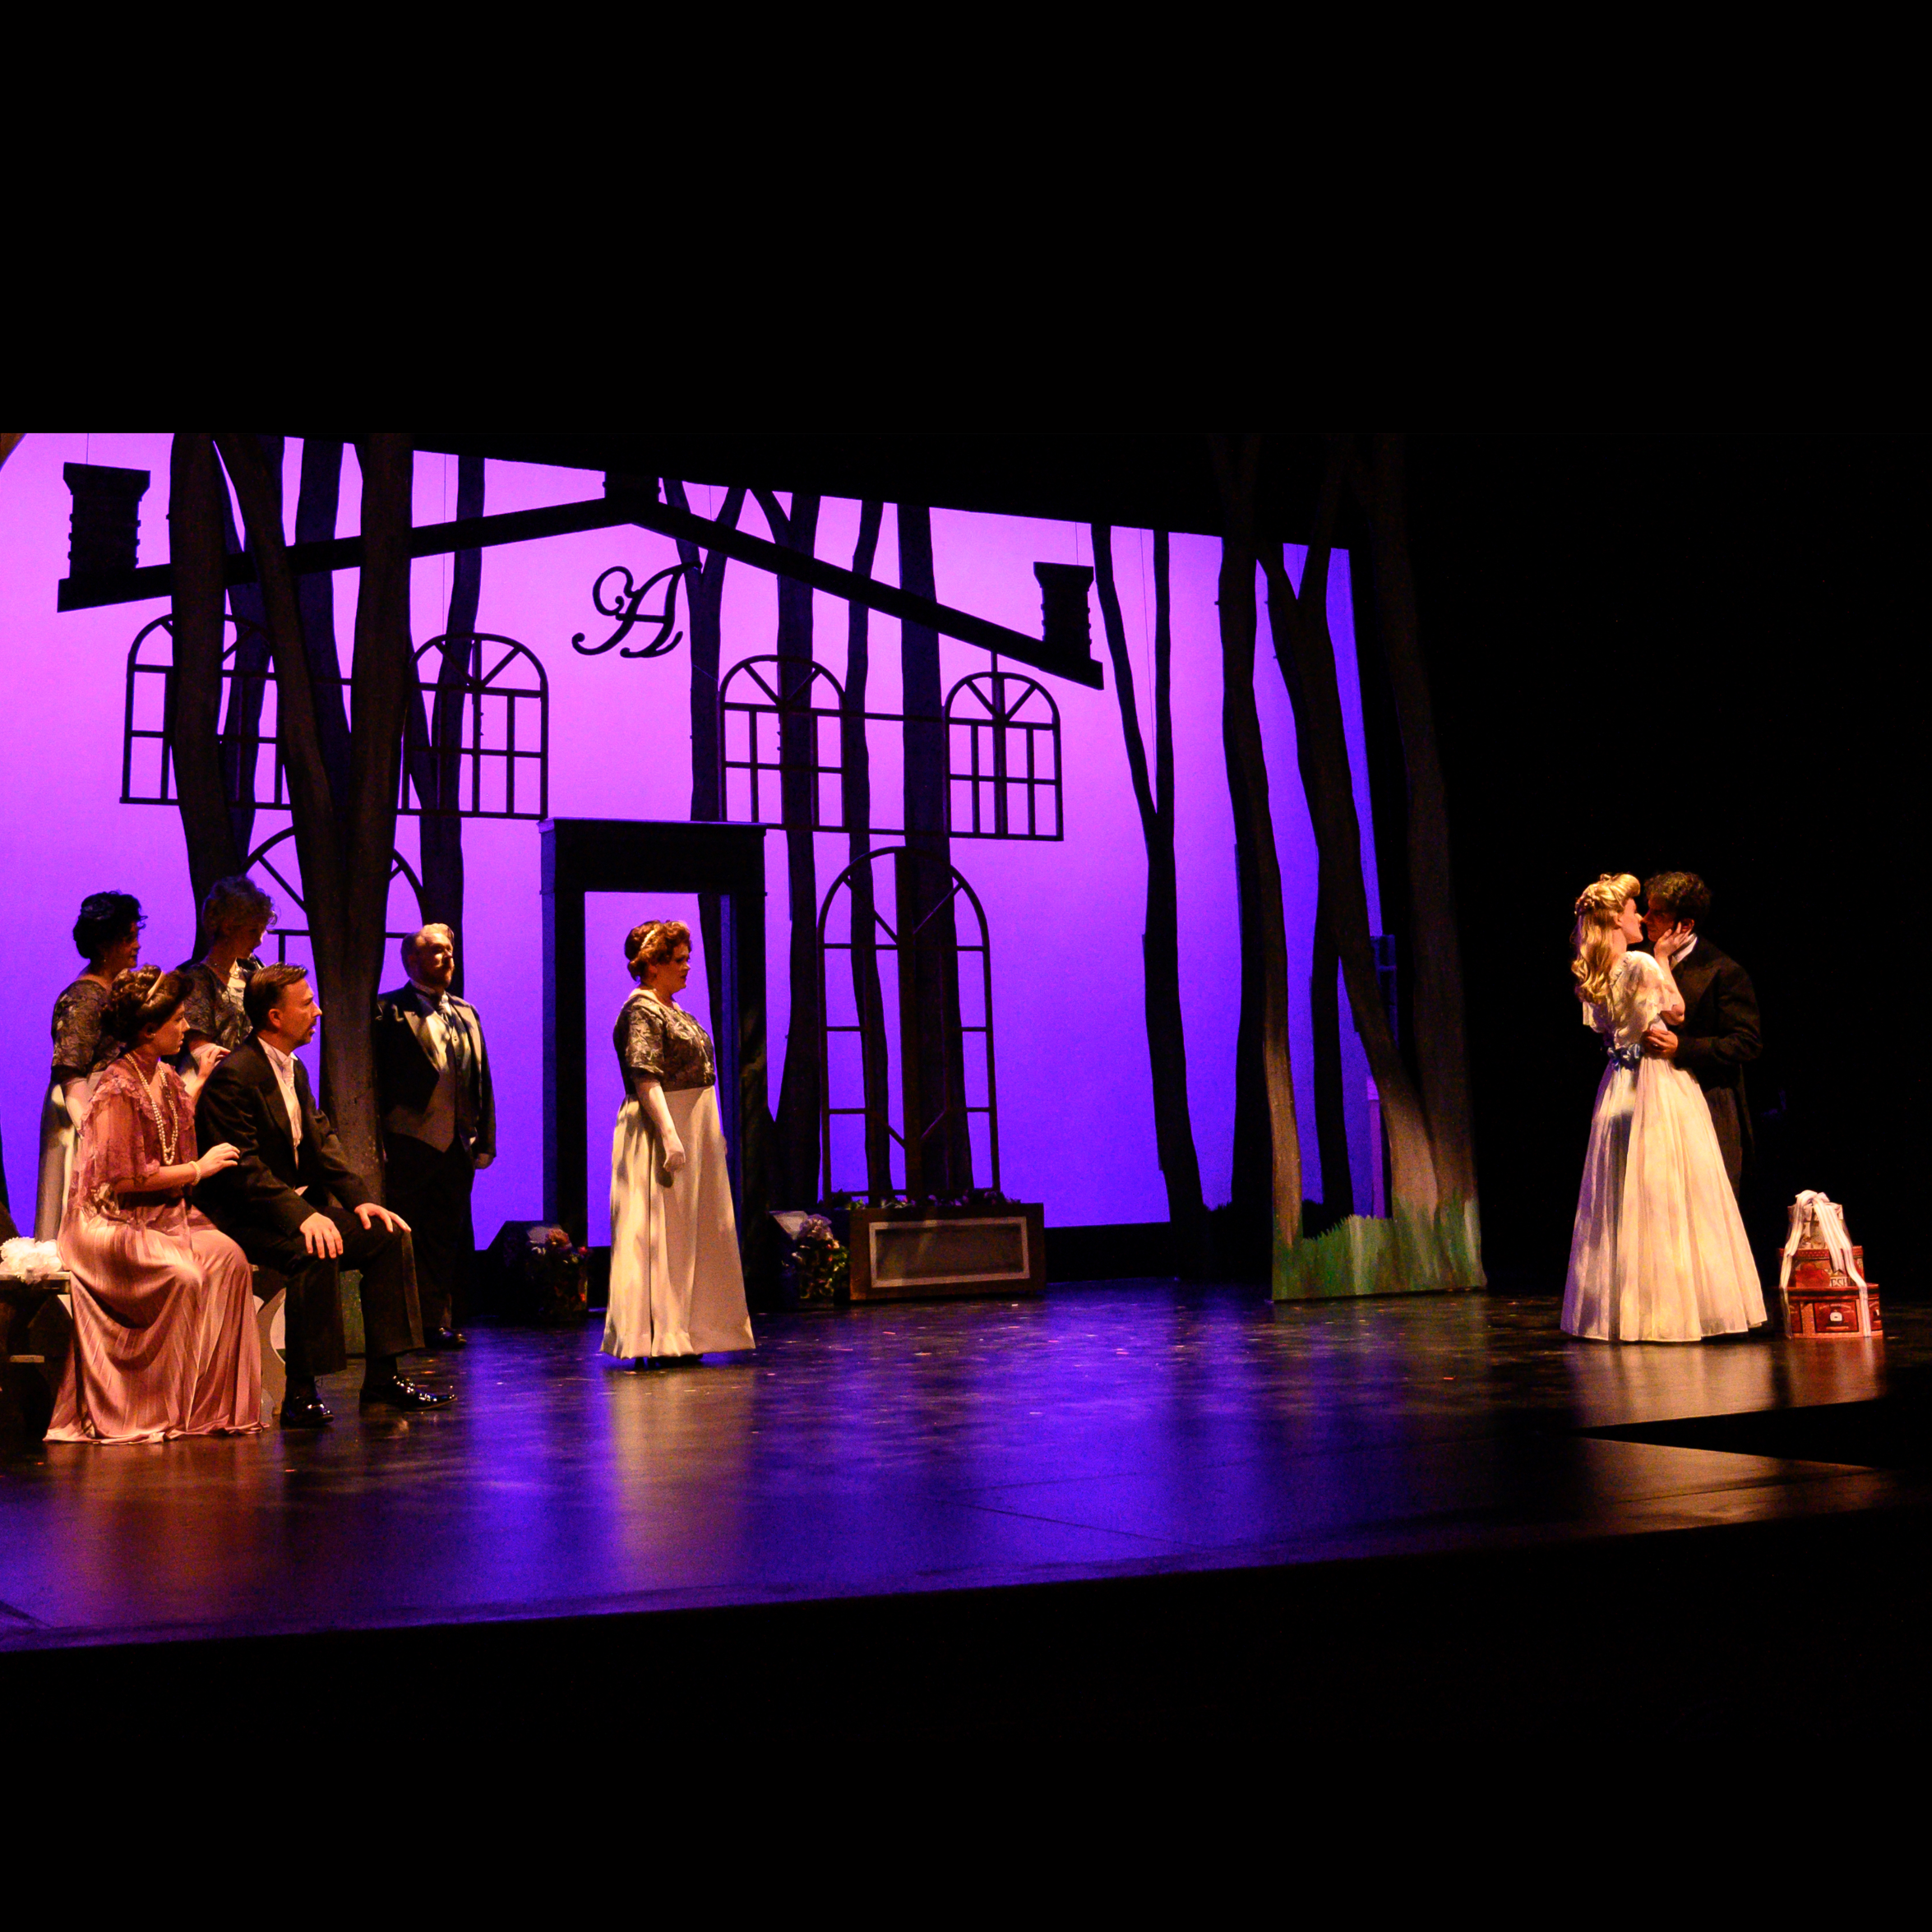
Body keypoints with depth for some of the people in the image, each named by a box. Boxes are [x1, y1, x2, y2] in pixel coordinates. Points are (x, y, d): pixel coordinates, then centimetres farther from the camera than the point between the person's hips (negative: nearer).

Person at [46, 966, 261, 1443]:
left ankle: (214, 1404, -16)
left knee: (227, 1256, -21)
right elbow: (124, 1176, -18)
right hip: (110, 1221, -8)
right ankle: (158, 1411, -16)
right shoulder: (117, 1089, -15)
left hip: (165, 1213, 8)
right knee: (181, 1274, -31)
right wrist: (198, 1169, -10)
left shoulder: (166, 1077, 12)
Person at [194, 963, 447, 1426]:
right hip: (245, 1219, -9)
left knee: (389, 1235, -4)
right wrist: (301, 1215, -30)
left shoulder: (295, 1070, 15)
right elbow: (243, 1169, -22)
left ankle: (382, 1378, -2)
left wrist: (359, 1198, -2)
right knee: (314, 1251, -35)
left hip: (302, 1206, 9)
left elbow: (323, 1143, 14)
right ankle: (300, 1393, -28)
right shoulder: (233, 1076, -15)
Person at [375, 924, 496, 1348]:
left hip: (457, 1148, 6)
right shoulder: (389, 1011, 0)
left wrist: (484, 1139, 11)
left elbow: (482, 1082, 18)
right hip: (408, 1144, -5)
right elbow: (377, 1081, -6)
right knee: (404, 1240, -2)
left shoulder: (466, 1014, 19)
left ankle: (439, 1321, 14)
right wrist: (378, 1145, -13)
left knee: (447, 1238, 8)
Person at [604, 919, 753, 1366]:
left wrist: (711, 1134, 21)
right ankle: (657, 1340, -4)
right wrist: (670, 1136, -28)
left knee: (692, 1235, 12)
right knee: (662, 1233, -7)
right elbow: (646, 1079, -21)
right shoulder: (642, 1011, -12)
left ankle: (682, 1335, 18)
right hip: (661, 1132, -10)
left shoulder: (672, 1009, 18)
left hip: (692, 1132, 10)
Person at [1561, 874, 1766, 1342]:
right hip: (1658, 1088, -7)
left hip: (1618, 1088, 7)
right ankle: (1670, 1306, -1)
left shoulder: (1591, 976, 7)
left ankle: (1620, 1309, 13)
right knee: (1667, 1199, -2)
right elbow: (1676, 1011, -4)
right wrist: (1662, 959, 3)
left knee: (1623, 1201, 10)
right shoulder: (1642, 964, -14)